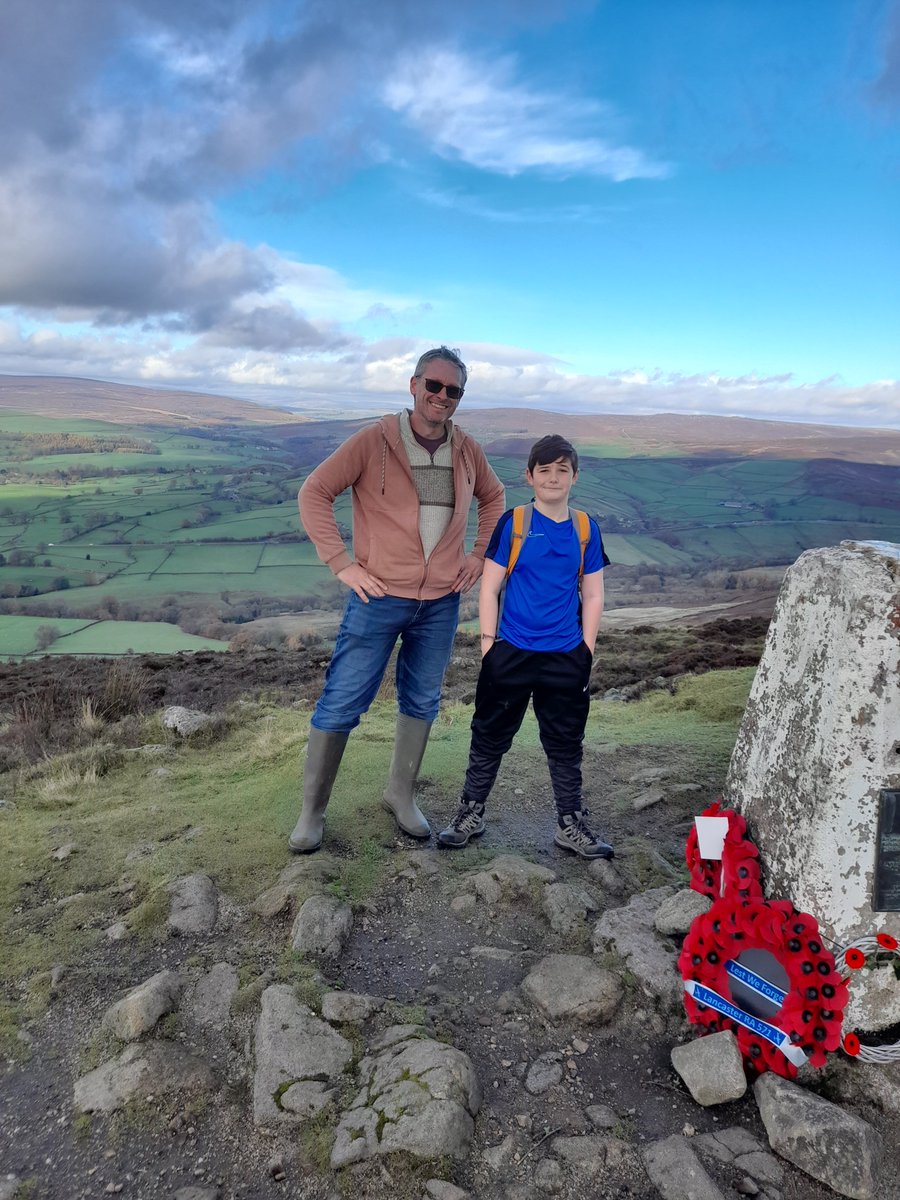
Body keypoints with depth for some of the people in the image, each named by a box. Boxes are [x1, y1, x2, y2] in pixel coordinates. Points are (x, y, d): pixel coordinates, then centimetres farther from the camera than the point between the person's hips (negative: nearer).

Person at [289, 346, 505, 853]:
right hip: (379, 597, -4)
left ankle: (402, 795, 34)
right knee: (341, 705, 0)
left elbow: (493, 497, 22)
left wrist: (480, 555, 10)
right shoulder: (374, 441, -10)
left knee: (422, 703, 15)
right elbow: (315, 492, -8)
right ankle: (312, 811, 17)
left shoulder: (468, 451, 3)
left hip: (441, 603, 5)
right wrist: (342, 563, -12)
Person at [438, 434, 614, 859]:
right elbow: (489, 588, -2)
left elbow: (593, 597, 7)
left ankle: (571, 825, 28)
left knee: (565, 744, 13)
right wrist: (488, 644, -6)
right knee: (491, 737, 10)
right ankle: (471, 814, 27)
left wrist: (586, 651, 2)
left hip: (566, 658, 2)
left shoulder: (586, 529, 3)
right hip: (512, 652, -2)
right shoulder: (512, 524, -4)